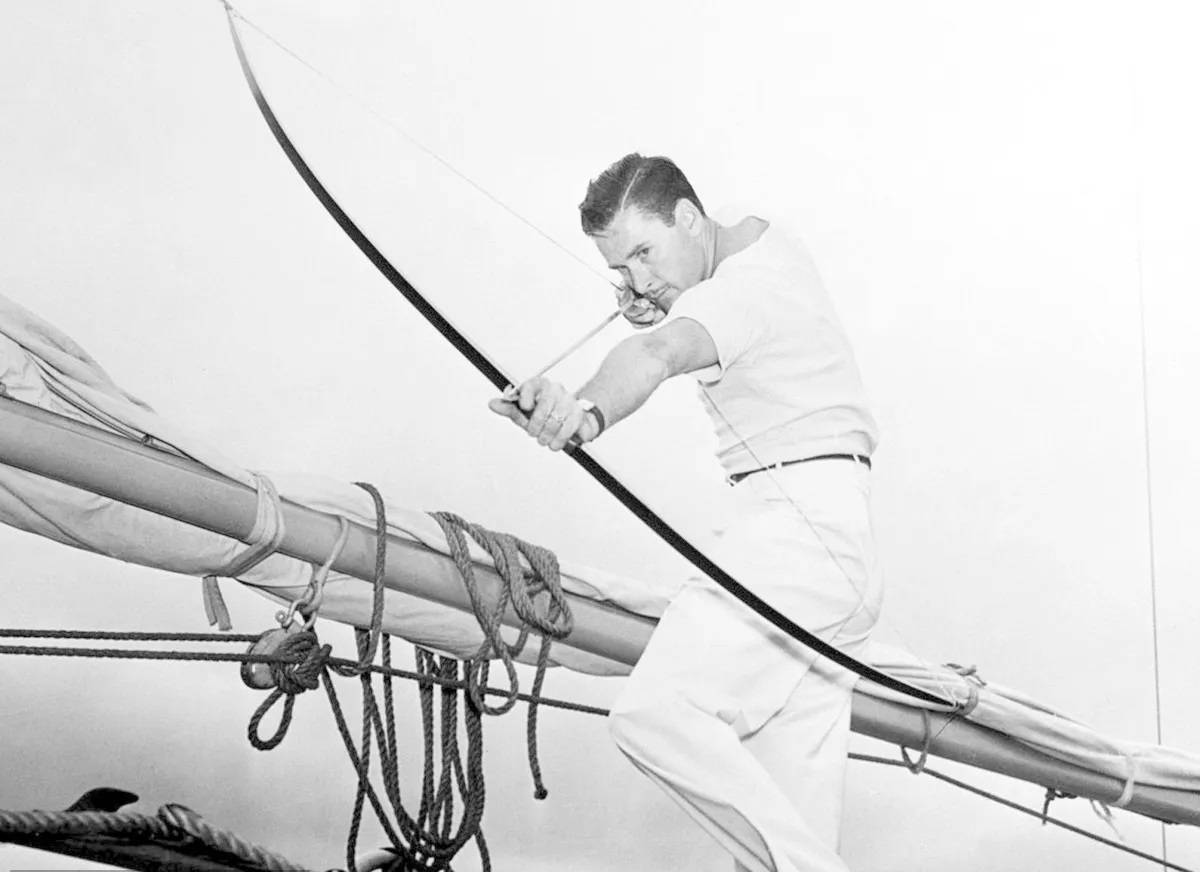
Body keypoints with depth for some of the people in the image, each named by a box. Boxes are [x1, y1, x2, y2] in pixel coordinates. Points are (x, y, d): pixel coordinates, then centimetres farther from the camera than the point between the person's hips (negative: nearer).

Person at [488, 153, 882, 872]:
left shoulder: (746, 285, -12)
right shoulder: (758, 241, 18)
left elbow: (662, 354, -34)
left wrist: (588, 411, -52)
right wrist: (653, 313, 9)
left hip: (801, 525, -10)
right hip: (839, 548, 10)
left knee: (656, 710, -23)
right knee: (794, 805, 7)